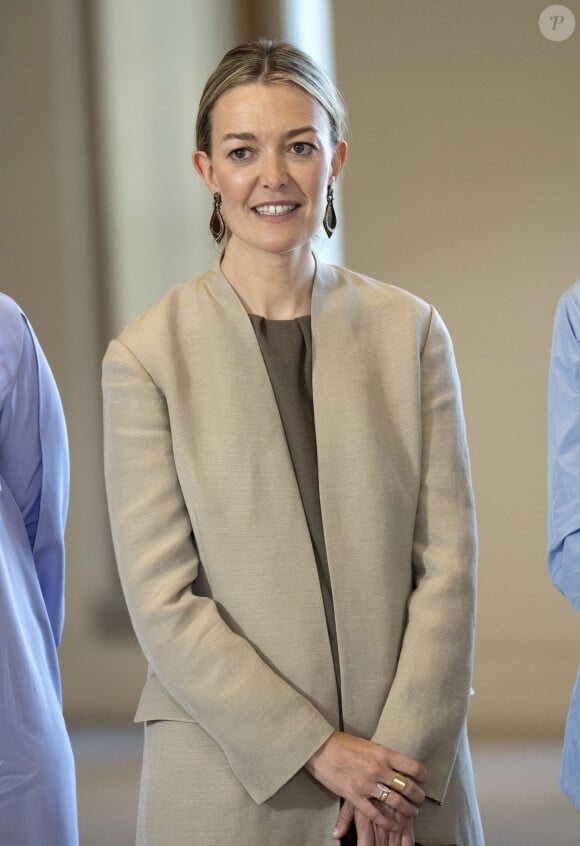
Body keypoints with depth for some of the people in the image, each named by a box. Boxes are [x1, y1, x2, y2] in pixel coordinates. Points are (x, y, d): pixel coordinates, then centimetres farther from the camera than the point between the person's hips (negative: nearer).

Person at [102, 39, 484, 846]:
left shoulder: (411, 331, 3)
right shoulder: (147, 356, -4)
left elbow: (448, 561, 0)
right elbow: (161, 599, -8)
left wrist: (403, 752, -9)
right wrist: (315, 748, -11)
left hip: (409, 772, 2)